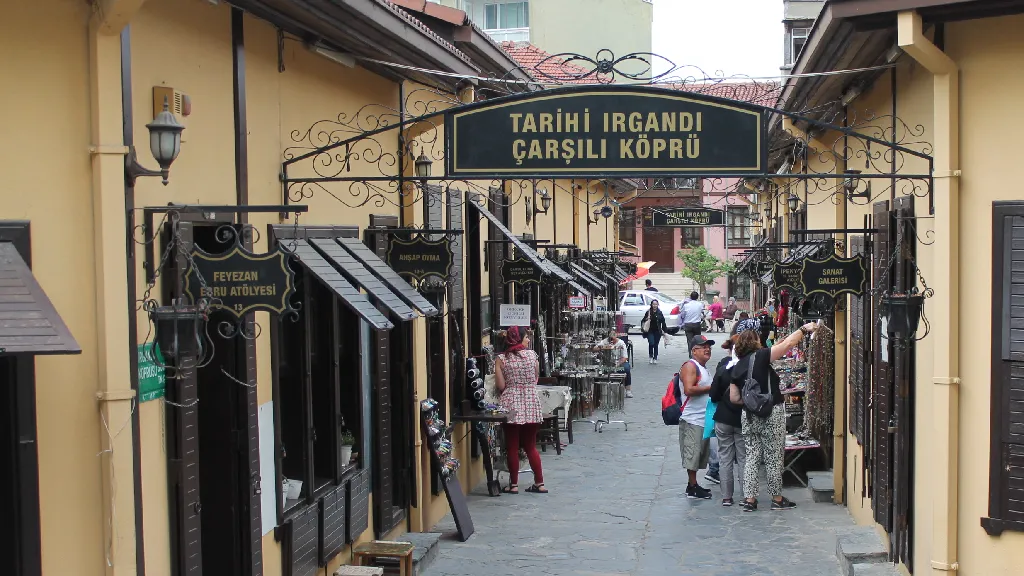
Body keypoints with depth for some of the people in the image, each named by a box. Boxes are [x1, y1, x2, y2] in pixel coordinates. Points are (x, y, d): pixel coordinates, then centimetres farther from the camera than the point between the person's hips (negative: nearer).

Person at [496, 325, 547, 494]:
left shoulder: (501, 359, -4)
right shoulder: (532, 355, 0)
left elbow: (500, 386, -7)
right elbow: (536, 379, 8)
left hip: (511, 404, -2)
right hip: (531, 404, 2)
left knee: (512, 447, 6)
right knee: (531, 446, 12)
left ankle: (514, 484, 10)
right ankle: (539, 483, 13)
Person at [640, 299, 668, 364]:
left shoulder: (660, 313, 4)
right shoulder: (648, 312, 0)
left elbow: (663, 322, 9)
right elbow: (643, 321, 4)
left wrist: (665, 330, 7)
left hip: (657, 331, 2)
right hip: (650, 331, -2)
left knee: (656, 344, 5)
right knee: (651, 343, -15)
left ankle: (655, 358, 15)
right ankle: (651, 356, 5)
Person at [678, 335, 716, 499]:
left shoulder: (703, 368, 19)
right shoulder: (690, 366, -12)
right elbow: (688, 389, -24)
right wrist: (710, 388, -16)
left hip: (704, 418, 10)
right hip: (692, 419, -10)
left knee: (701, 453, 13)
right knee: (692, 453, -6)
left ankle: (693, 484, 21)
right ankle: (692, 487, -2)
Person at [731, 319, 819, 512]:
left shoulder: (737, 367, 6)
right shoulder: (760, 356, -11)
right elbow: (787, 344, -14)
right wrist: (804, 329, -2)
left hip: (749, 416, 6)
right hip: (771, 414, -6)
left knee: (751, 457, 8)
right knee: (774, 458, 4)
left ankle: (749, 499, 6)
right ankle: (777, 499, 13)